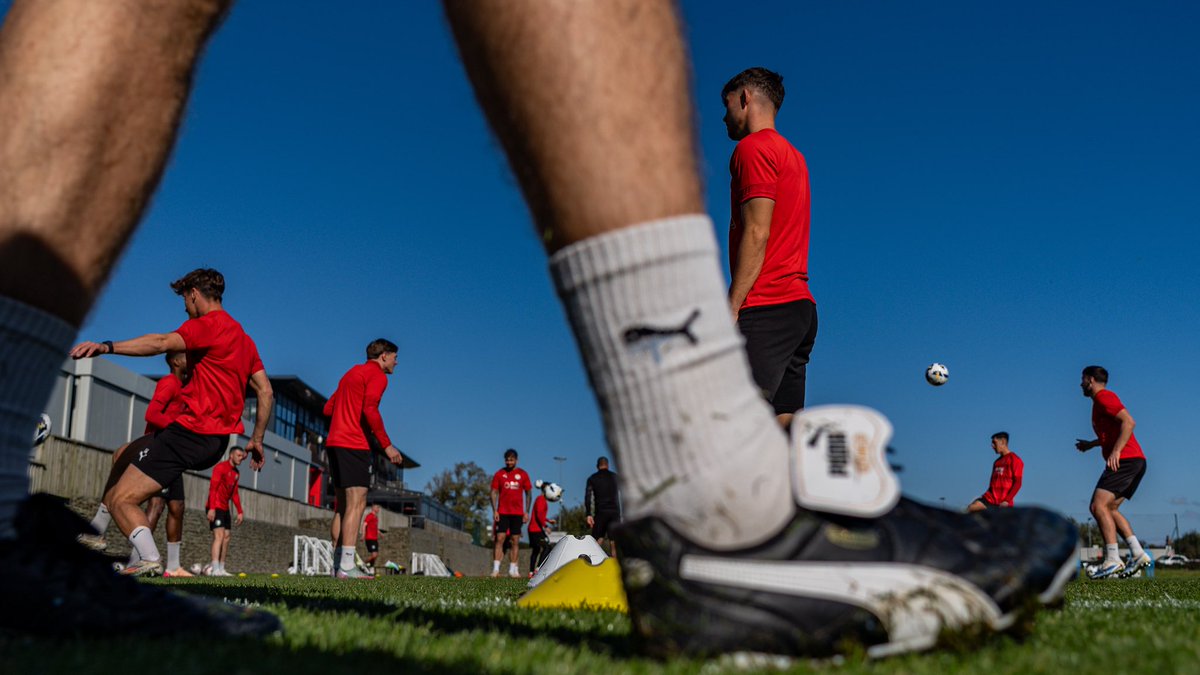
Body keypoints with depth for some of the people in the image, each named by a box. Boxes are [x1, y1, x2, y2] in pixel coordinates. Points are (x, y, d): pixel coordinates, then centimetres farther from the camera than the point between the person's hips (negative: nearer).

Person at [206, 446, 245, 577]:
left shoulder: (236, 473, 16)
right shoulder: (220, 467, -10)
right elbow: (212, 488, -17)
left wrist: (239, 512, 16)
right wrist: (212, 508, -26)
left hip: (225, 508, 9)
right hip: (215, 507, -9)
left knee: (226, 537, 6)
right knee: (219, 535, -18)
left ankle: (221, 568, 10)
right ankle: (215, 569, -25)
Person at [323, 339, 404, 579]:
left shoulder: (351, 373, 23)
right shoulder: (377, 375, -4)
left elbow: (328, 408, 24)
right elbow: (370, 409, -18)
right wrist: (387, 445, -16)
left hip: (334, 443, 9)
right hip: (354, 445, -9)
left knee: (342, 504, 10)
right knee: (356, 503, -11)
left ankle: (338, 564, 8)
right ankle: (346, 566, -18)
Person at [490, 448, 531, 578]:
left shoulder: (523, 474, 6)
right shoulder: (499, 474, 4)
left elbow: (528, 494, 10)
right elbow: (494, 493, 3)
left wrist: (527, 512, 2)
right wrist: (494, 511, -7)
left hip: (517, 513, 1)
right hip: (502, 513, -1)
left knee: (515, 541, 3)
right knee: (500, 539, -8)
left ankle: (513, 570, 7)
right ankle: (496, 569, -10)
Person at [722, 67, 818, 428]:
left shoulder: (754, 147, -2)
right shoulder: (793, 156, 25)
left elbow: (757, 233, -13)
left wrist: (731, 308, -15)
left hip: (766, 307, -9)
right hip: (800, 304, 9)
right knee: (785, 425, 4)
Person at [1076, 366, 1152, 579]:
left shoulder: (1103, 397, -6)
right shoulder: (1102, 400, 24)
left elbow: (1129, 422, -19)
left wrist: (1116, 451, -25)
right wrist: (1091, 444, 39)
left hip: (1125, 460, -10)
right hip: (1135, 461, 10)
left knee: (1098, 506, -16)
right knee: (1109, 509, 11)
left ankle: (1112, 560, -22)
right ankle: (1138, 554, 4)